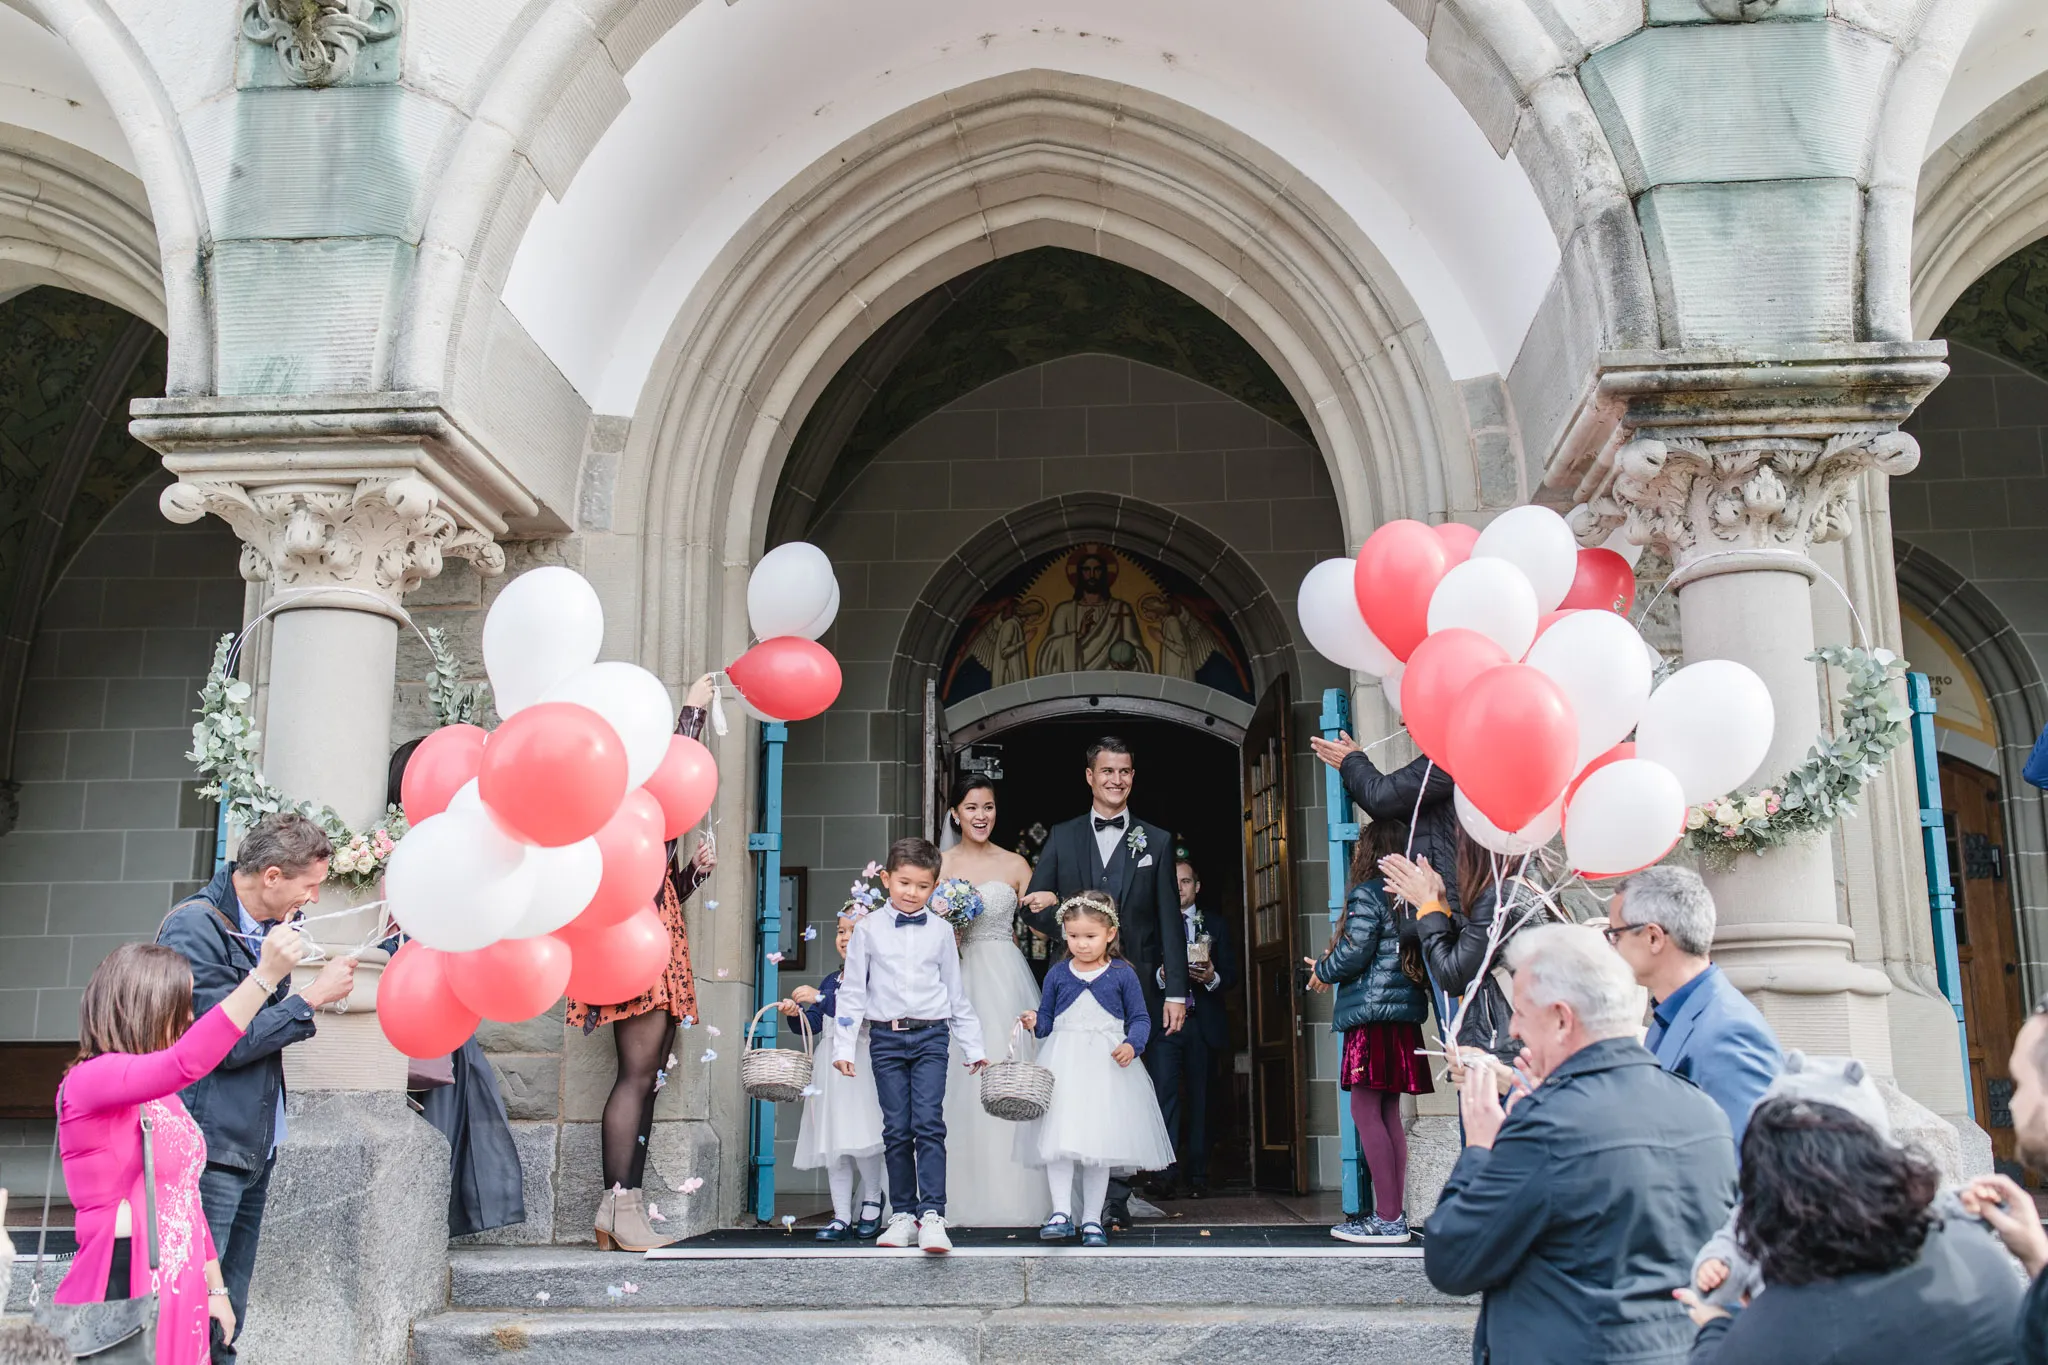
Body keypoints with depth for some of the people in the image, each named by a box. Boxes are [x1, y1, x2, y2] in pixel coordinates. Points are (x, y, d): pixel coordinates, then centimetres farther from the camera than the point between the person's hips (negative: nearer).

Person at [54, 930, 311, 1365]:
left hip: (181, 1296, 8)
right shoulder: (90, 1079, -12)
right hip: (121, 1291, -8)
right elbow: (186, 1063, -31)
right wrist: (264, 975, -36)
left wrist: (215, 1289, 17)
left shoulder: (163, 1096, 14)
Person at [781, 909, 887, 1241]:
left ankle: (873, 1197, 13)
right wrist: (797, 1013, -5)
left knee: (860, 1137, -13)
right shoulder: (830, 981, 19)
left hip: (862, 1063, -7)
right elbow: (814, 1026, 16)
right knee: (832, 1142, 4)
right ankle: (842, 1217, 10)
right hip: (830, 1066, 7)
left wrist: (820, 998, -25)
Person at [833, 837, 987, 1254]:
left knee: (928, 1125, -11)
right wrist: (843, 1046, 2)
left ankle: (932, 1215, -11)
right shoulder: (868, 928, 4)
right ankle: (903, 1215, 13)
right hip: (886, 1037, 1)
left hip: (930, 1036, 0)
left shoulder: (941, 931, 7)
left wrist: (973, 1047, 15)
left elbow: (956, 993, 14)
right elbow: (852, 990, 7)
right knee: (896, 1130, 4)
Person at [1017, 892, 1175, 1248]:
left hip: (1106, 1066, -1)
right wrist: (1034, 1022, -9)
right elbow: (1046, 1018, 13)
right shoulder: (1057, 974, 7)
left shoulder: (1122, 974, 2)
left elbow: (1140, 1019, 5)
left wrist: (1132, 1045, -13)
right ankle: (1061, 1213, -6)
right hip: (1063, 1064, 1)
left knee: (1099, 1143, 3)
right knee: (1058, 1139, -10)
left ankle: (1092, 1219, 12)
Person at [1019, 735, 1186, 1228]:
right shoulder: (1062, 837, 11)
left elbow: (1170, 923, 6)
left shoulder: (1156, 841, 11)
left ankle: (1115, 1200, 5)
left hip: (1137, 988, 0)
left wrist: (1176, 991, -1)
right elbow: (1032, 908, 8)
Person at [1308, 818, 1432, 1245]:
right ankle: (1394, 1214, 14)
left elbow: (1353, 955, -14)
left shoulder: (1367, 894, -9)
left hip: (1372, 1015, -9)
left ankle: (1388, 1219, -7)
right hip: (1403, 1015, 9)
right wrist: (1332, 969, 23)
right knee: (1389, 1114, 11)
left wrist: (1322, 970, 6)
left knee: (1366, 1113, -6)